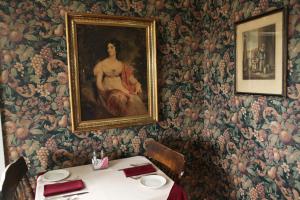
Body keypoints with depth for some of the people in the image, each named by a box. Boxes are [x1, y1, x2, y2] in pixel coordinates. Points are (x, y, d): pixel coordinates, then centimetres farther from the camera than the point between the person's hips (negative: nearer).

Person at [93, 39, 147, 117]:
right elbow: (98, 82, 1)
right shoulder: (102, 64, 7)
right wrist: (105, 92, -15)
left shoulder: (122, 65, 16)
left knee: (134, 99, -31)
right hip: (109, 90, -2)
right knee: (121, 99, -37)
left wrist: (137, 84, -12)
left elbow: (131, 78, 9)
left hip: (122, 89, 3)